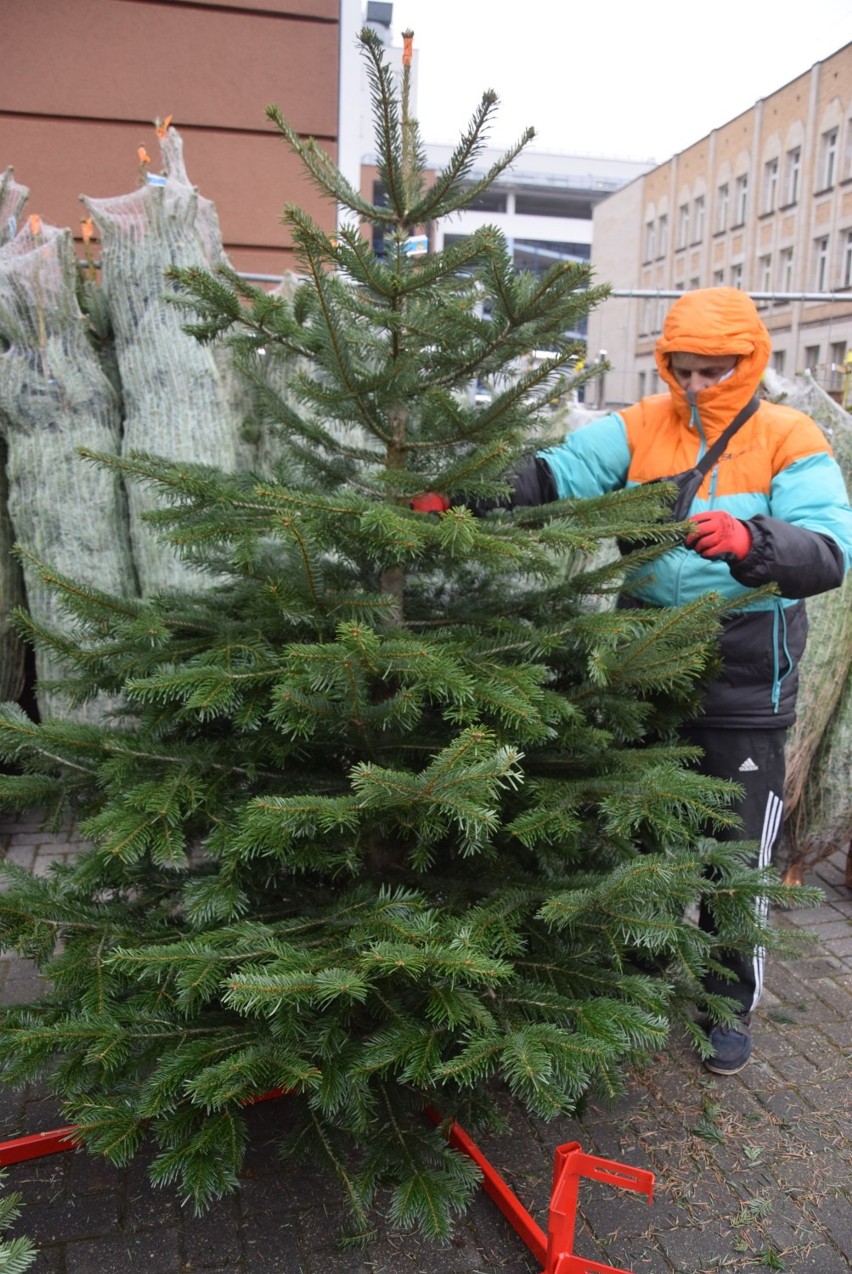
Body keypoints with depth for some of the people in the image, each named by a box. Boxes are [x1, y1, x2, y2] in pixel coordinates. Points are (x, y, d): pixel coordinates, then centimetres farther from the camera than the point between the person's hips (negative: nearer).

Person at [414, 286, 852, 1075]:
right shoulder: (641, 428, 0)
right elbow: (556, 473, -16)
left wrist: (752, 542, -41)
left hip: (745, 676, -3)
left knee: (736, 847, 8)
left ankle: (731, 1001, 32)